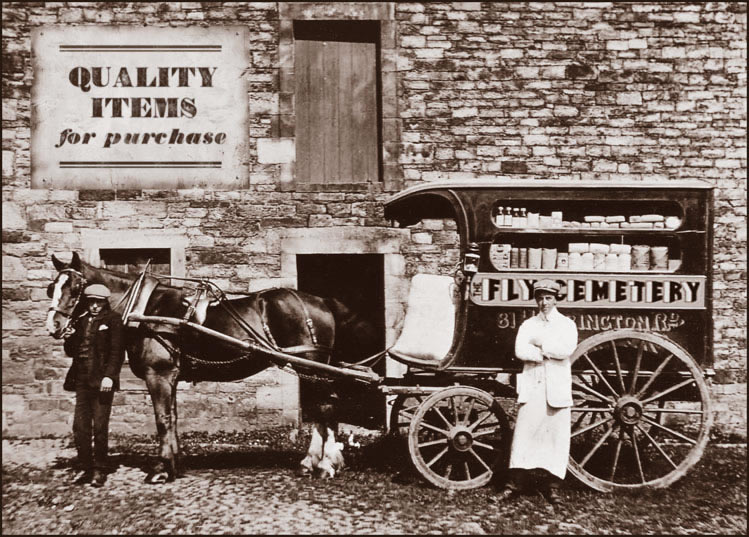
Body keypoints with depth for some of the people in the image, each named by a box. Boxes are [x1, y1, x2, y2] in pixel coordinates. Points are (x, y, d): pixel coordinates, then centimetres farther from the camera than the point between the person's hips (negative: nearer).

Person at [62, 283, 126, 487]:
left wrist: (109, 376, -18)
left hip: (102, 381, -5)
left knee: (100, 427, -1)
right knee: (79, 427, 6)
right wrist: (69, 338, -3)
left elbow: (117, 352, -8)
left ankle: (100, 471, 10)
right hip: (82, 380, 5)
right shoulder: (81, 321, 14)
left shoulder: (113, 320, -1)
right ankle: (86, 468, 17)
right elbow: (71, 352, 18)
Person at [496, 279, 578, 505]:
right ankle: (514, 481, -1)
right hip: (531, 386, 1)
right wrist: (548, 352, -10)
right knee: (524, 431, -5)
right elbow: (520, 350, -3)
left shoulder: (566, 324, 10)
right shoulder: (528, 325, 14)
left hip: (558, 387, -1)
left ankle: (551, 484, 7)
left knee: (556, 434, -1)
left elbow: (567, 349, -10)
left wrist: (539, 344, -6)